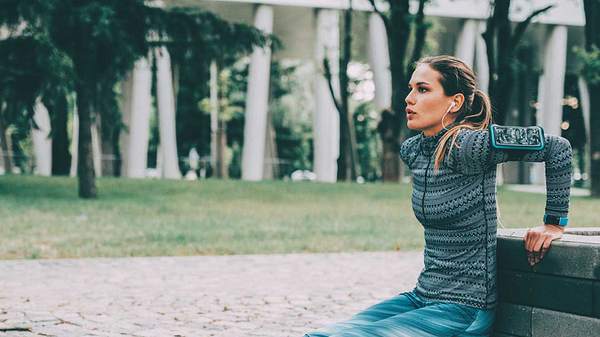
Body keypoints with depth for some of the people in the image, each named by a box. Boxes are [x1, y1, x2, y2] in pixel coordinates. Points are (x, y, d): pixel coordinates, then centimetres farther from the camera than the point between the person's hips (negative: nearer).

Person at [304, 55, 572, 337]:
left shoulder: (465, 146, -17)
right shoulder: (411, 150, 7)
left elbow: (557, 147, -17)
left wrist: (554, 223, -10)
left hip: (465, 308, -8)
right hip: (423, 297, 8)